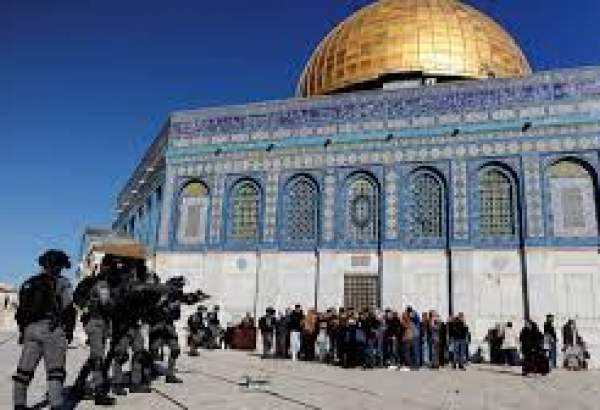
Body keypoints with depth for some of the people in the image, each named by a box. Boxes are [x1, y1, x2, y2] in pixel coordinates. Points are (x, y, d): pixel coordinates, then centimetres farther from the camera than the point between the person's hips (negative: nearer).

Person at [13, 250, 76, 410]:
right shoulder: (62, 282, 2)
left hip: (29, 330, 5)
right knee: (55, 370, -4)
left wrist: (22, 332, 24)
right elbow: (69, 309, -6)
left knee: (24, 369, 12)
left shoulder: (28, 284, 19)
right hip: (51, 328, -5)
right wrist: (69, 330, 3)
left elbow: (21, 311, 18)